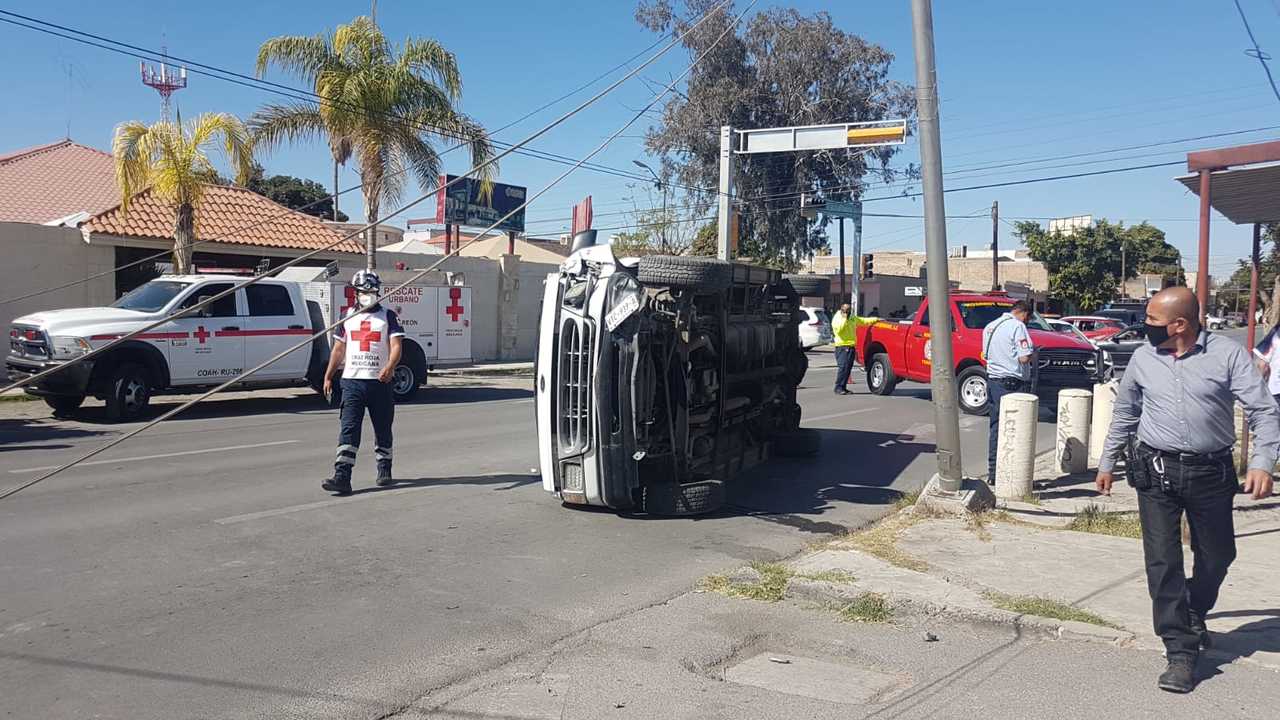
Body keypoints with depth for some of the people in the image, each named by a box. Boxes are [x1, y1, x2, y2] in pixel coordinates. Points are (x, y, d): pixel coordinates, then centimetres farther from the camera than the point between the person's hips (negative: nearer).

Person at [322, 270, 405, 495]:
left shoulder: (388, 316, 3)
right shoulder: (348, 317, 13)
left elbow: (396, 346, -8)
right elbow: (338, 349, 17)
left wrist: (389, 367, -26)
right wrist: (328, 377, 11)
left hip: (380, 382, -2)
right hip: (352, 381, 2)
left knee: (383, 430, 9)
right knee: (348, 429, -8)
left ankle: (384, 472, 24)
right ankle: (342, 478, -13)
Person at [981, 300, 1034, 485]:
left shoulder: (989, 327, 13)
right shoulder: (1017, 326, -12)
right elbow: (1024, 358, -18)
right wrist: (1033, 351, 1)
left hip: (993, 381, 7)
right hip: (1013, 384, -7)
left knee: (995, 428, 12)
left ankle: (993, 473, 15)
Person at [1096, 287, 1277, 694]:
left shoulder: (1227, 354, -5)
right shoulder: (1143, 359, 4)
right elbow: (1124, 414, 16)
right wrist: (1107, 462, 19)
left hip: (1211, 472, -1)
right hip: (1156, 470, 1)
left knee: (1216, 555, 15)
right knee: (1162, 561, -4)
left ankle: (1194, 614, 44)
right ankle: (1181, 651, 4)